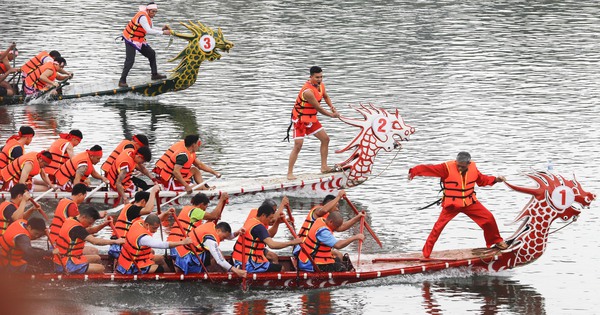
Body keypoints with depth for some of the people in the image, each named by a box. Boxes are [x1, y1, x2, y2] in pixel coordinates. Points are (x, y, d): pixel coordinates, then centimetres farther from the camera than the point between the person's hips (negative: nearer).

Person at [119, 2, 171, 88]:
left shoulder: (148, 17, 7)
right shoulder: (142, 17, -25)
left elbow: (151, 30, 12)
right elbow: (148, 31, -33)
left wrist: (162, 29, -5)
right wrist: (162, 32, -31)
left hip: (140, 40, 10)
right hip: (130, 40, -10)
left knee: (151, 54, 14)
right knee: (130, 60, -17)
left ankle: (154, 74, 26)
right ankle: (122, 81, -14)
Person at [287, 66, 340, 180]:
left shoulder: (320, 85, -2)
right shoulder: (308, 91, -31)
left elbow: (325, 96, 19)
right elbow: (318, 108, -23)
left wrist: (332, 106, 0)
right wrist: (332, 115, -11)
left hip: (312, 118, 9)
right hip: (300, 119, -9)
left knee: (325, 139, 9)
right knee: (298, 145, -15)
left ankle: (324, 167, 18)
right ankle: (290, 173, -11)